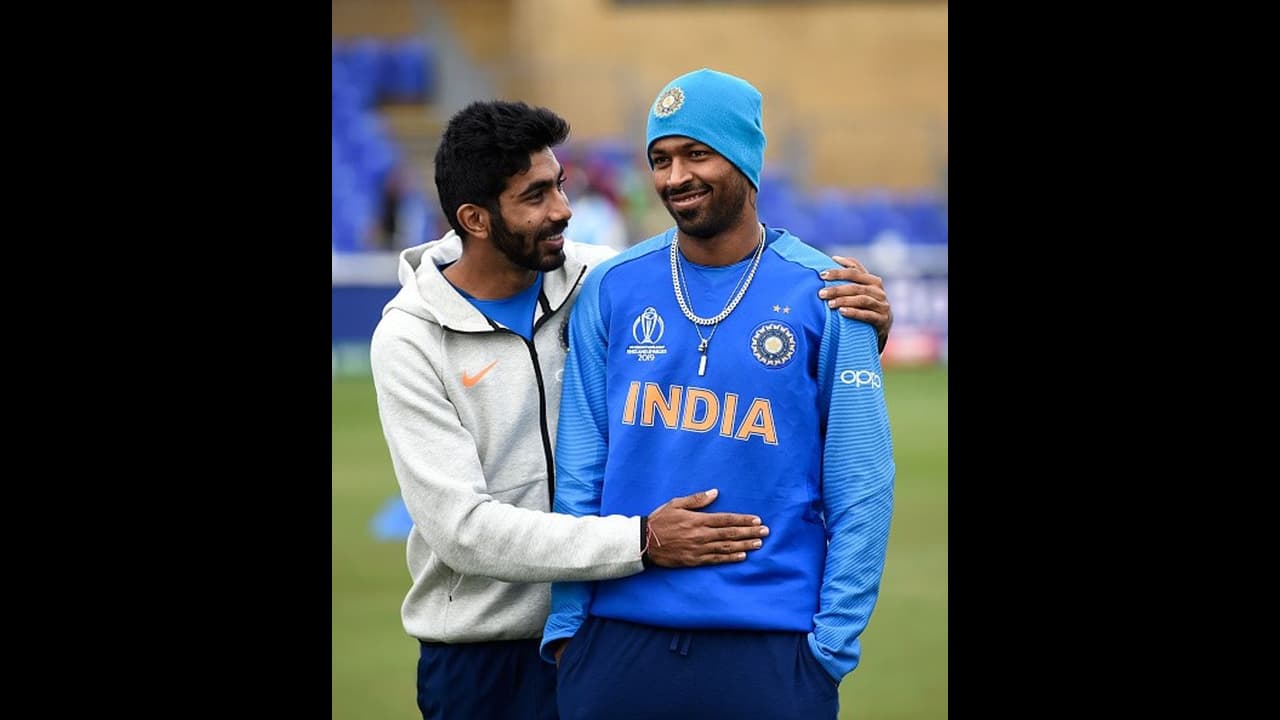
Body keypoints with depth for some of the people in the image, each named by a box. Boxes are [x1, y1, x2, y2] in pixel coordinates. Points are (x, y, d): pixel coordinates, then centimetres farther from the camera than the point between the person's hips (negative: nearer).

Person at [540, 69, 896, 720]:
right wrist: (567, 622, 0)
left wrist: (833, 642, -8)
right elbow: (578, 471, 5)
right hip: (618, 637, 2)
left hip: (771, 648, -2)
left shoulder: (823, 297, -2)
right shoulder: (611, 291, 5)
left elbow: (861, 489, -3)